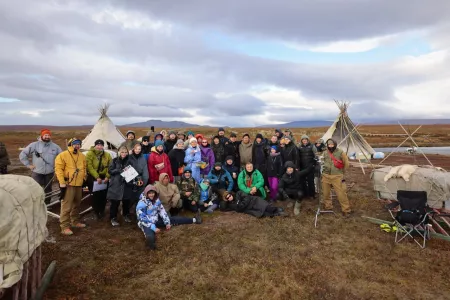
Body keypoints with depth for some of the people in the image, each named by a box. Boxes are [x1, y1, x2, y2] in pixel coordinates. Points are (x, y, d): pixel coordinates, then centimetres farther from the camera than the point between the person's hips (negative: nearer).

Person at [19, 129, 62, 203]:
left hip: (49, 172, 3)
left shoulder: (55, 146, 3)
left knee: (48, 189, 14)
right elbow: (22, 154, -1)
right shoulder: (34, 145, -5)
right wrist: (28, 165, -5)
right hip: (37, 172, -3)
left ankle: (47, 204, 27)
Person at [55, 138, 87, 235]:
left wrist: (84, 179, 15)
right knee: (66, 206, -7)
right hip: (68, 184, -7)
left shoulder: (82, 156, 12)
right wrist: (62, 182, -18)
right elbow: (58, 169, -13)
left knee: (76, 205, 18)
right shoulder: (63, 155, -10)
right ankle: (65, 227, -1)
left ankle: (75, 221, 32)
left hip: (79, 184, 7)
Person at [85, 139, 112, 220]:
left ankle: (102, 211, 24)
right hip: (93, 177, -3)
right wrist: (97, 177, -19)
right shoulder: (90, 154, -5)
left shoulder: (107, 155, 6)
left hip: (104, 178, 3)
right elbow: (89, 167, -13)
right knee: (96, 195, -1)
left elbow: (110, 167, 1)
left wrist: (107, 177, -13)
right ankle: (96, 212, 15)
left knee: (103, 195, 6)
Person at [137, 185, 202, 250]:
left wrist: (167, 222, -6)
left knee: (173, 220, 1)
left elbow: (162, 211, -1)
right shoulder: (141, 204, -23)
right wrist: (153, 228, -30)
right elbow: (142, 219, -25)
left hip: (156, 220, 3)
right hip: (146, 224, -3)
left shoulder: (156, 200, -5)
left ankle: (194, 220, 6)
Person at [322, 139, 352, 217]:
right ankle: (328, 207, 31)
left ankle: (346, 210, 9)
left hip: (337, 176, -4)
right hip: (326, 176, 4)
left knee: (341, 193, -6)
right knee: (326, 193, 12)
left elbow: (346, 163, 3)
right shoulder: (325, 153, 4)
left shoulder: (340, 152, -8)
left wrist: (342, 172, 10)